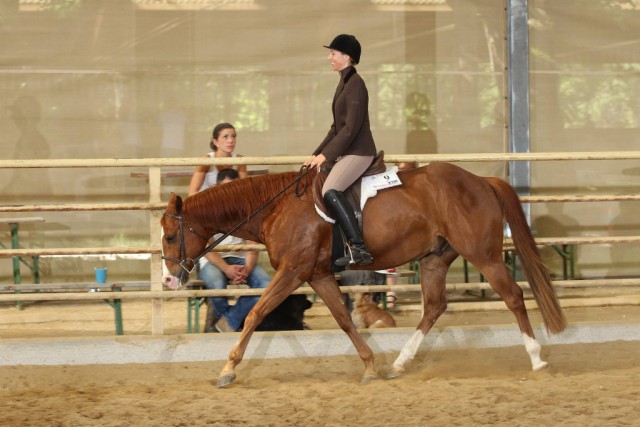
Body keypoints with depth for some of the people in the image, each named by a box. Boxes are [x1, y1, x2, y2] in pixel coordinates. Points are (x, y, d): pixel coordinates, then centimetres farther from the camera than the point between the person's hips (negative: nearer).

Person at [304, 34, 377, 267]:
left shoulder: (355, 84, -13)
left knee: (330, 191, -29)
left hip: (359, 152, -11)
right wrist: (317, 154, 16)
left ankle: (359, 249, -33)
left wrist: (326, 155, -18)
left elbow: (351, 127, -20)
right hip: (348, 152, 11)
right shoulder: (344, 83, 17)